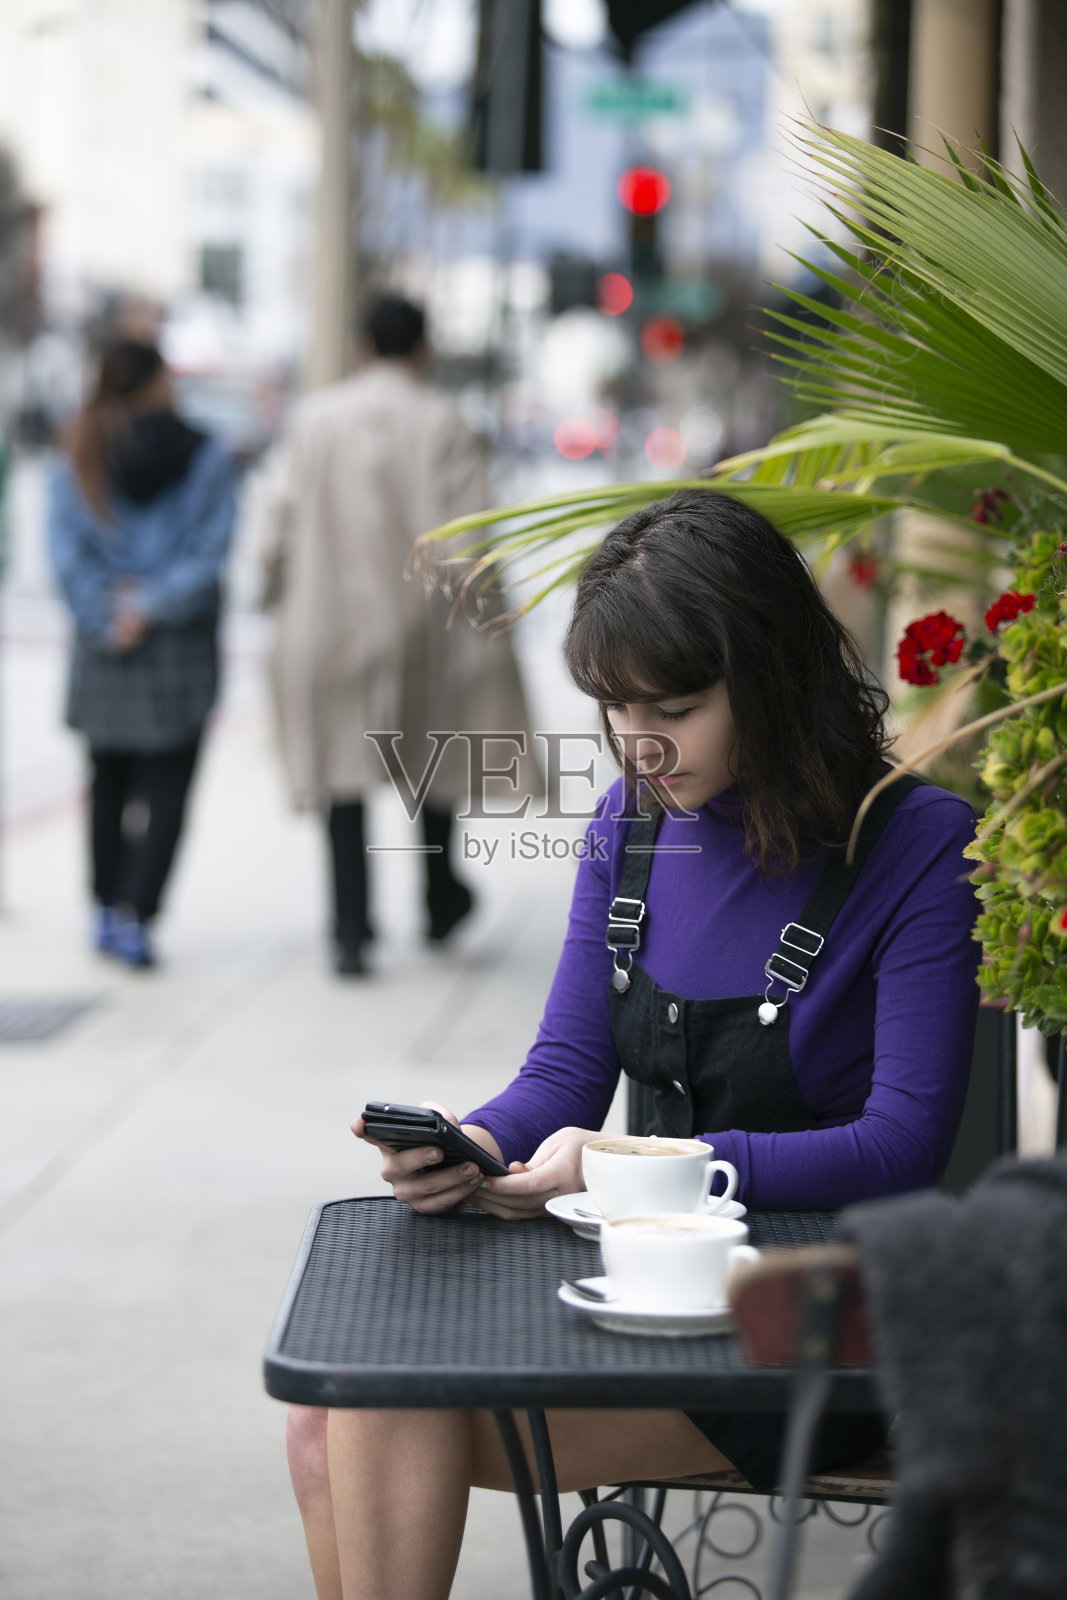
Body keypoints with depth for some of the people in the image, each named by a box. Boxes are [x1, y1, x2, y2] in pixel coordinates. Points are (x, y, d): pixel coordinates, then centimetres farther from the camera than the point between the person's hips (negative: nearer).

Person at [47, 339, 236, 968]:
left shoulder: (78, 462, 1)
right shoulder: (207, 459, -3)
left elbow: (67, 557, -6)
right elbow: (212, 553, -12)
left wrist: (108, 622, -7)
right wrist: (153, 609, -11)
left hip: (105, 651, 2)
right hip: (183, 652, -2)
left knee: (110, 782, 16)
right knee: (167, 788, 0)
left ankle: (108, 910, 20)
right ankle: (136, 917, -11)